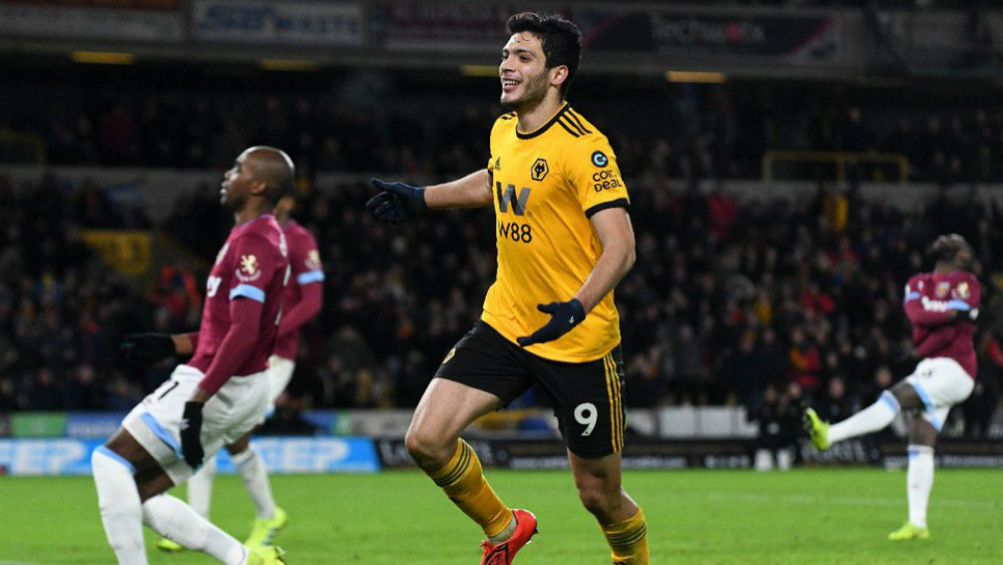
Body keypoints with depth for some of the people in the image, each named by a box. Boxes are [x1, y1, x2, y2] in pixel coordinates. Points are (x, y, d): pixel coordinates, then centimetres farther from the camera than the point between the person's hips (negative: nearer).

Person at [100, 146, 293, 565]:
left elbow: (243, 333, -26)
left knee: (111, 462, -6)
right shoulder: (264, 237, 16)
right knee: (141, 494, 11)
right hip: (239, 392, 10)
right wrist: (172, 345, 19)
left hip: (218, 387, -10)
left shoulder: (252, 242, -16)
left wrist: (196, 401, -28)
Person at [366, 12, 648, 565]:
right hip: (505, 325, 6)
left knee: (599, 494, 2)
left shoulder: (582, 147, -18)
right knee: (426, 439, -10)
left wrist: (576, 308, -38)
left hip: (580, 342, -6)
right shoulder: (504, 131, 4)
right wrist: (420, 198, 31)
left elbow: (620, 247, -24)